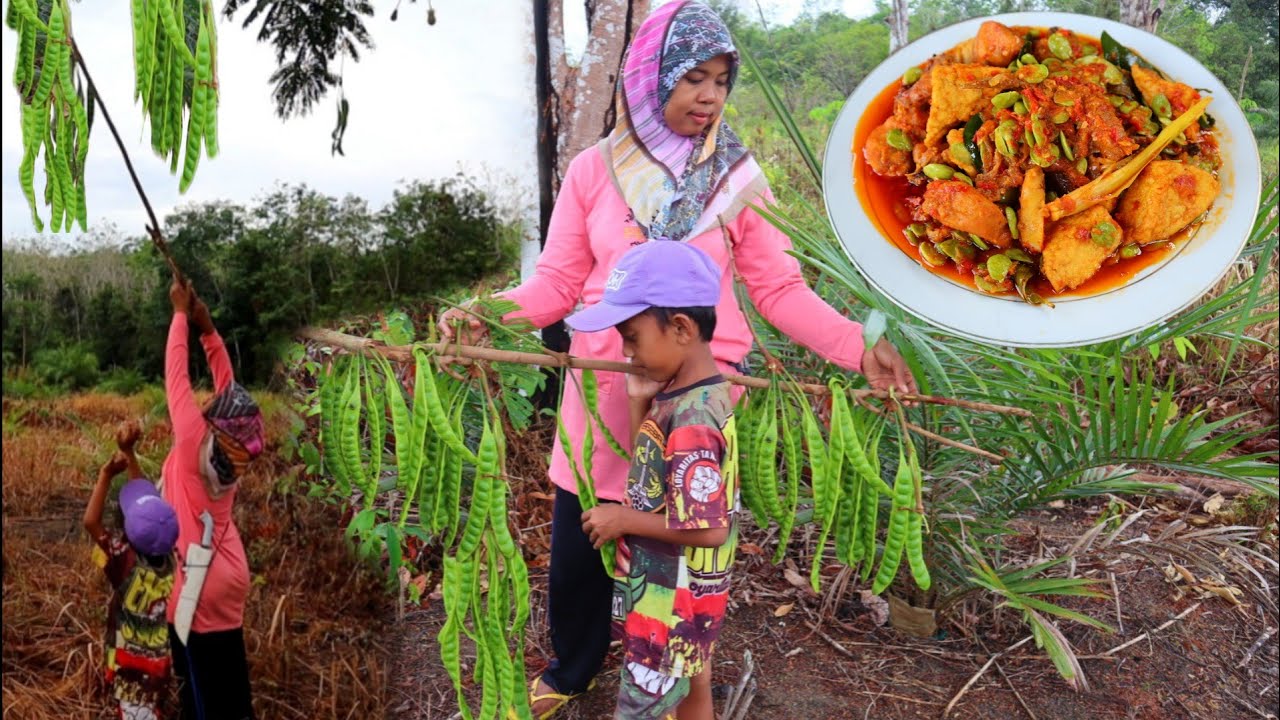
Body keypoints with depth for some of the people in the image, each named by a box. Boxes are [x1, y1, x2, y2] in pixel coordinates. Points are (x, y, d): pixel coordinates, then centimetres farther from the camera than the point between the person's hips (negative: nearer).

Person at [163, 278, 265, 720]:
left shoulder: (195, 442, -14)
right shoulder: (234, 448, -2)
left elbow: (176, 377, -8)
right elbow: (228, 385, 7)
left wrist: (181, 315, -1)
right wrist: (208, 328, 5)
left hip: (197, 587, -5)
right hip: (227, 582, 5)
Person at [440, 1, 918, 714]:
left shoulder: (738, 179, -3)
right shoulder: (595, 170, -2)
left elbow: (780, 289, -3)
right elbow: (558, 281, 0)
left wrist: (858, 347, -14)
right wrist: (486, 311, -17)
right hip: (603, 387, 1)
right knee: (577, 546, 13)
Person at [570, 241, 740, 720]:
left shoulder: (691, 421, -29)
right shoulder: (680, 396, -1)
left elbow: (709, 530, -30)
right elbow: (654, 467, 10)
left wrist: (624, 519, -19)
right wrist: (640, 402, -2)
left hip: (671, 600, -9)